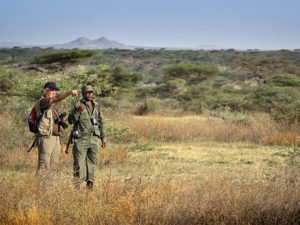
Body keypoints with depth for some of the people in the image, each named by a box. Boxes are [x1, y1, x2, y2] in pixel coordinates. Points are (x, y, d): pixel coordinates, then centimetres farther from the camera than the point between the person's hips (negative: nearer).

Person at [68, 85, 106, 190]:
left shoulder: (96, 106, 14)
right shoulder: (78, 105, -3)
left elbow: (100, 123, 19)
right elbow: (70, 120, -10)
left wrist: (103, 138, 17)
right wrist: (78, 112, -25)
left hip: (94, 139, 5)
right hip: (81, 139, -5)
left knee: (92, 162, 7)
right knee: (79, 162, -5)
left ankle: (90, 183, 15)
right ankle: (77, 184, -3)